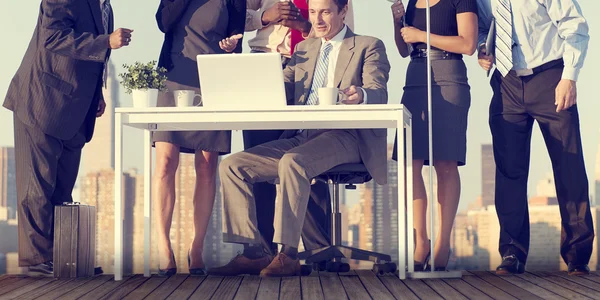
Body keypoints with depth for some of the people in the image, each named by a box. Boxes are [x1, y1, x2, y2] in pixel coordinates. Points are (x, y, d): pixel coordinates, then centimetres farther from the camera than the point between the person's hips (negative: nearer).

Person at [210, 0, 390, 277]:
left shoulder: (369, 47, 6)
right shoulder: (303, 49, 24)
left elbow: (379, 93, -10)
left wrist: (361, 95, -35)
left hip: (343, 137, -7)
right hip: (300, 137, 7)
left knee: (293, 162, -37)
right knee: (231, 166, -11)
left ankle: (288, 254, -32)